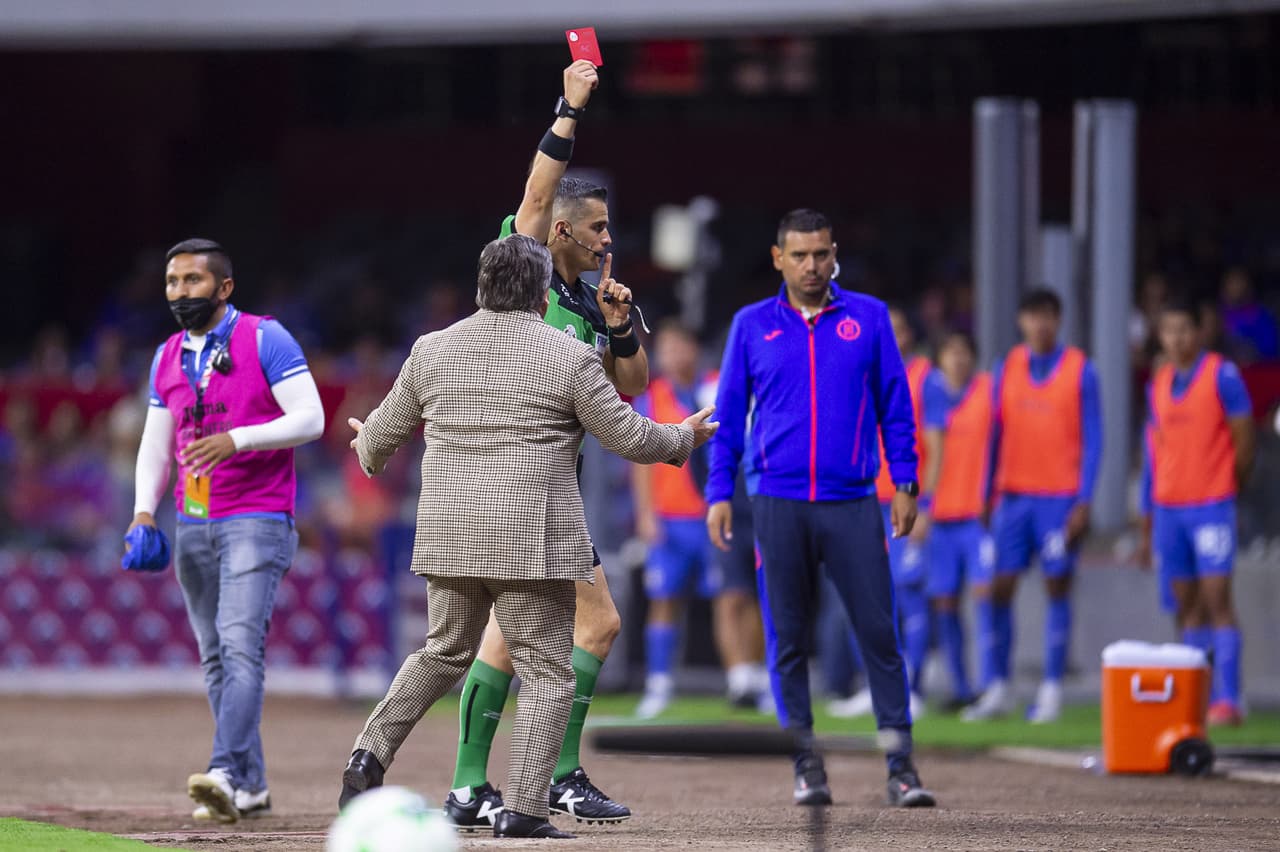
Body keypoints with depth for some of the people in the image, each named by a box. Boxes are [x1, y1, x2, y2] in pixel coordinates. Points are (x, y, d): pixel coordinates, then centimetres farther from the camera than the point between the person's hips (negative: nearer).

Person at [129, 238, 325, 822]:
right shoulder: (167, 358, 13)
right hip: (193, 526, 7)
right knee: (214, 657, 6)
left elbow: (310, 419, -13)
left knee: (240, 643, -19)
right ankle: (250, 787, 11)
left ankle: (227, 772, -30)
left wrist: (237, 439, -23)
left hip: (256, 518, -7)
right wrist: (144, 509, 1)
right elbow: (156, 444, 17)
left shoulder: (265, 340, -6)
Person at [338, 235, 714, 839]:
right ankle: (523, 809, -5)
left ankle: (370, 756, 6)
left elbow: (384, 430, 17)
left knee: (444, 652, 22)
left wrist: (369, 448, 41)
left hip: (449, 536, 5)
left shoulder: (433, 349, 6)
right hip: (533, 540, -5)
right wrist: (681, 439, 19)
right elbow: (626, 435, -1)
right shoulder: (568, 357, -6)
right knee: (547, 672, 3)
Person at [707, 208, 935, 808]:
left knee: (880, 634, -5)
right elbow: (729, 415, 11)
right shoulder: (752, 326, 8)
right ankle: (807, 766, 9)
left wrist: (905, 484, 3)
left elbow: (895, 405, 9)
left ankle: (900, 767, -2)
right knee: (789, 641, 2)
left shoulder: (868, 318, 7)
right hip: (779, 506, 1)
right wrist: (719, 493, 4)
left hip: (853, 505, -1)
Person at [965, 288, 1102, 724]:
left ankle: (1051, 692, 2)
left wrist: (1084, 502, -9)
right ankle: (998, 690, 5)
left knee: (1057, 588, -2)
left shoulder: (1080, 371, 0)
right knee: (998, 589, -2)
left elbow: (1092, 441, -2)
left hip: (1060, 498, -3)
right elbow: (995, 435, 12)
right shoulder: (1006, 369, 9)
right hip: (1014, 495, 3)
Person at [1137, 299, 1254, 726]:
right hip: (1168, 509, 6)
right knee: (1186, 606, 6)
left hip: (1211, 507, -6)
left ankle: (1228, 700, -15)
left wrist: (1230, 486, 3)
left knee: (1217, 599, -11)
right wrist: (1147, 525, 15)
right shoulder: (1158, 385, 13)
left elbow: (1244, 440, -4)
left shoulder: (1222, 375, -6)